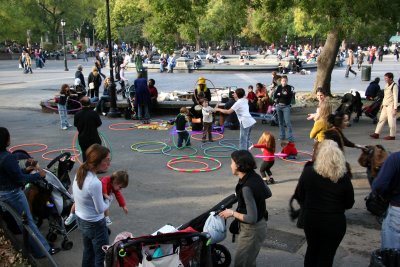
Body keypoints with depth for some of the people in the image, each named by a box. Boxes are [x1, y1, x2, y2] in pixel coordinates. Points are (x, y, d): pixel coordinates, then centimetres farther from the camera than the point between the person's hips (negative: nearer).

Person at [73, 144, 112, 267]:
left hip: (81, 220, 8)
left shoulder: (79, 173, -8)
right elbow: (100, 209, -22)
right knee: (102, 256, 12)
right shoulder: (94, 183, -33)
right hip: (95, 224, -8)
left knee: (88, 251, 27)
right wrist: (108, 200, -4)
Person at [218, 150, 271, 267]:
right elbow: (268, 194, 13)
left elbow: (252, 218, -28)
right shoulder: (255, 177, -6)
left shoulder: (246, 187, -31)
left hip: (251, 230, -9)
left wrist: (232, 213, -16)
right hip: (260, 225, 9)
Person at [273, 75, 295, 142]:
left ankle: (290, 137, -11)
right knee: (281, 122, 12)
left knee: (287, 122, -12)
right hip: (279, 106, 4)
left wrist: (280, 95, -15)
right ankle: (282, 136, 23)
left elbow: (289, 96, -16)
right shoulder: (279, 87, 6)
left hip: (286, 106, -4)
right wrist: (283, 95, -15)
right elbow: (275, 96, -3)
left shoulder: (289, 88, -3)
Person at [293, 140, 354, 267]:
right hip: (335, 222, -1)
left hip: (311, 220, 2)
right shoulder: (344, 176, -13)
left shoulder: (308, 172, -12)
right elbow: (349, 204, -2)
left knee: (312, 250, 23)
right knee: (327, 256, 12)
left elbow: (299, 195, -2)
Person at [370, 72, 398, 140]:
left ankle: (392, 135, 9)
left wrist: (395, 108, -17)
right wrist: (382, 104, 19)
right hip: (385, 106, 8)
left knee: (391, 121, -1)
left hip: (391, 106, -8)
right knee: (381, 119, 8)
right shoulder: (387, 85, 12)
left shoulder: (394, 86, -12)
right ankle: (376, 134, 11)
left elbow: (395, 98, -15)